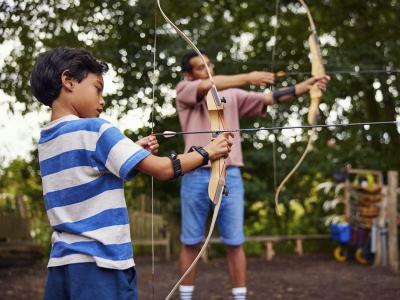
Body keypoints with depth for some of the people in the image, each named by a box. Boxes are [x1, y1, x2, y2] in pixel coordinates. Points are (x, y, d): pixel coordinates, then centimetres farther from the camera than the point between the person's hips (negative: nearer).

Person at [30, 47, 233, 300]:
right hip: (99, 264, -8)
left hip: (61, 263, 8)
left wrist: (135, 152, 10)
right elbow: (162, 169, -14)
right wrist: (208, 152, -1)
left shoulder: (46, 140, 12)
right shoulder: (94, 130, -12)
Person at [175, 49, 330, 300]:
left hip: (230, 176, 2)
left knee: (234, 243, 3)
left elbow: (269, 98, 3)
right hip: (196, 176, -2)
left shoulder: (232, 95, 13)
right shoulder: (184, 91, 5)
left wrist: (306, 86, -10)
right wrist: (248, 78, -24)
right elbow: (207, 86, -15)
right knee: (191, 242, 6)